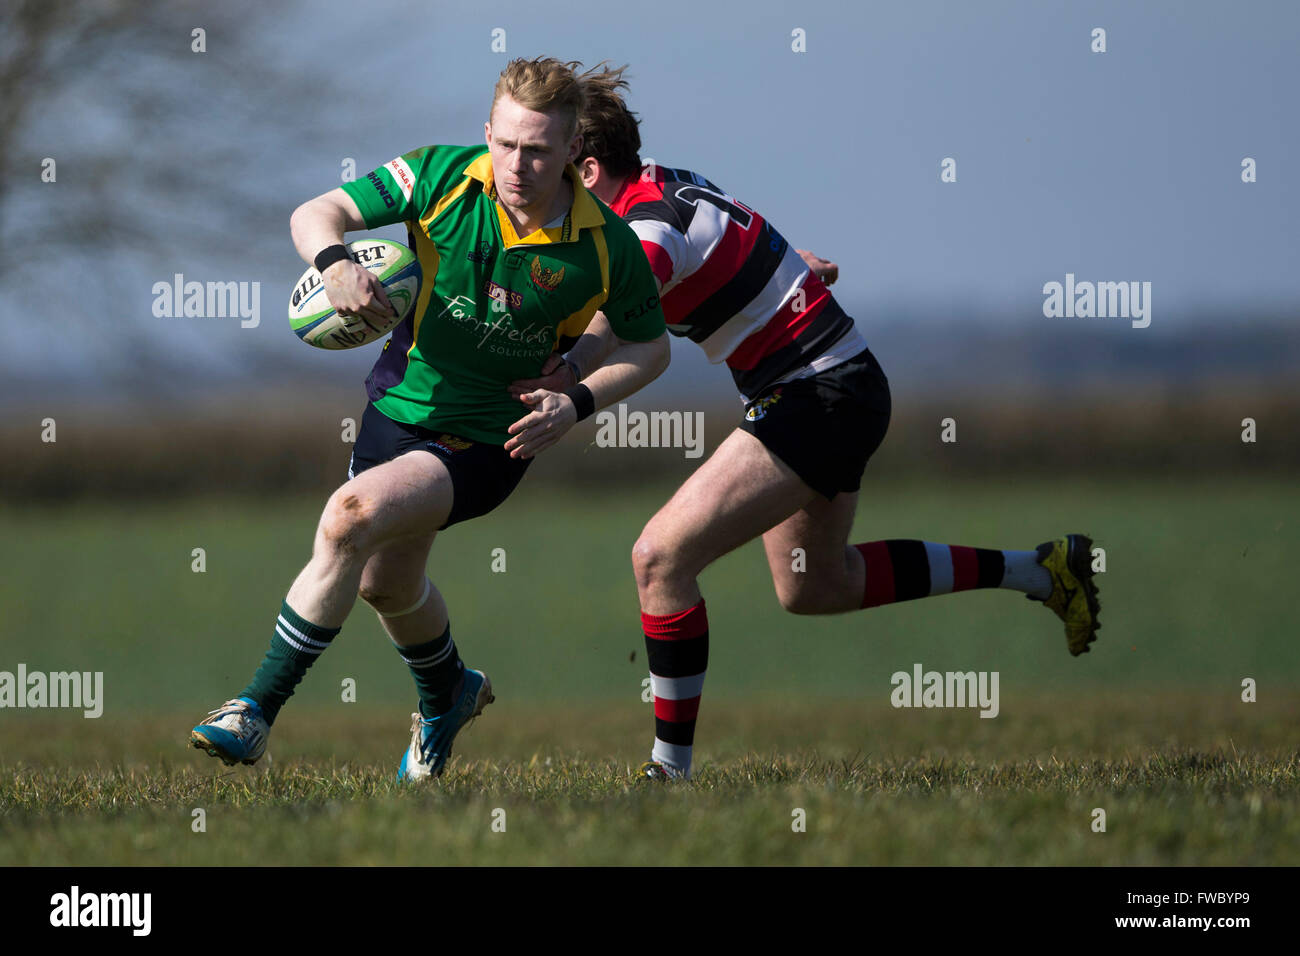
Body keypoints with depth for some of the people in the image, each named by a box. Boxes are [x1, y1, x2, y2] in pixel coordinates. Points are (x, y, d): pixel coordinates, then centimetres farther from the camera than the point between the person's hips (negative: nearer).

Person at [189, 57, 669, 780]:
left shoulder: (607, 248, -18)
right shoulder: (441, 178, -15)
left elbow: (650, 347, -2)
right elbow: (318, 213, -10)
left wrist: (576, 403, -18)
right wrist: (335, 262, -33)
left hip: (489, 440, -5)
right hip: (401, 402, 5)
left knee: (351, 518, -28)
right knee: (388, 585, 24)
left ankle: (258, 713, -21)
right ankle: (448, 697, 58)